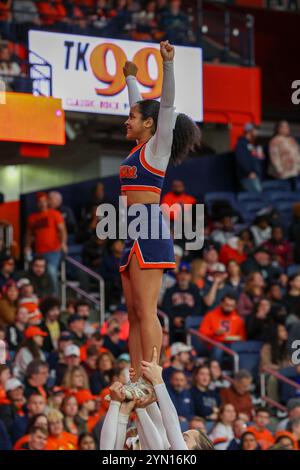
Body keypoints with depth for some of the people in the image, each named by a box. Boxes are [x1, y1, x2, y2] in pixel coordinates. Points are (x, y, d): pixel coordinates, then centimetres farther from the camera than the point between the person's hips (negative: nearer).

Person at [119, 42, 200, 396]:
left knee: (146, 310, -14)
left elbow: (166, 105, -14)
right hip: (134, 233, 9)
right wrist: (130, 77, 46)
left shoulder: (158, 145, -2)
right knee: (134, 313, 4)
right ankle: (135, 381, 2)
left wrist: (168, 64, -24)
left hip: (150, 228, -9)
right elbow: (141, 107, 35)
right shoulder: (141, 147, 18)